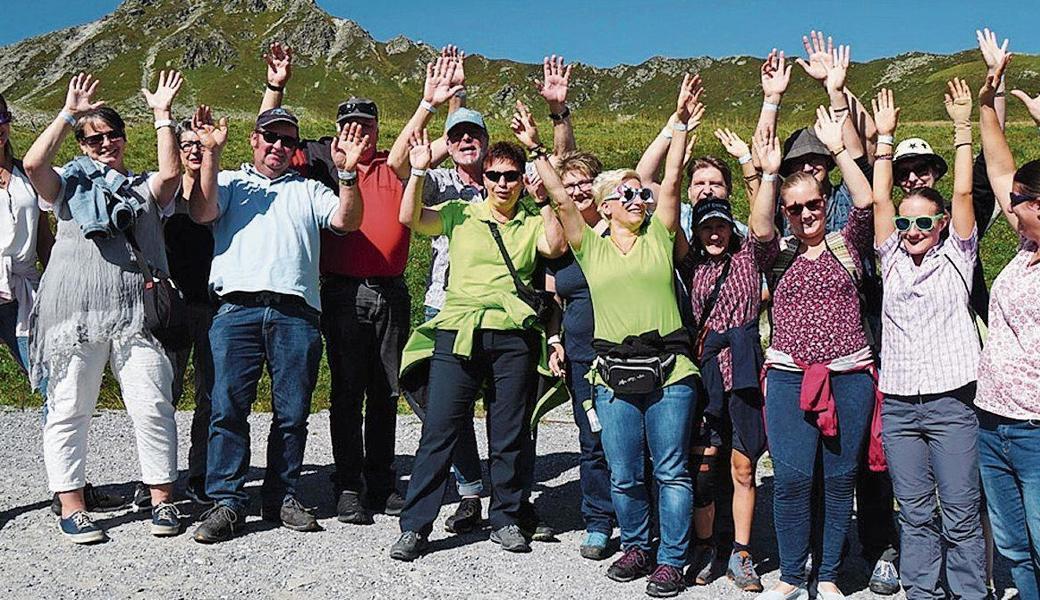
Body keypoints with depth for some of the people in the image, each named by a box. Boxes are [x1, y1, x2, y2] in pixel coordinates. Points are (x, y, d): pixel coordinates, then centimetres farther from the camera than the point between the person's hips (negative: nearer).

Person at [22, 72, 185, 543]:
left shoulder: (143, 188, 17)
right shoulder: (70, 187, 16)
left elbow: (170, 173, -4)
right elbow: (33, 163, -4)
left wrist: (162, 115, -2)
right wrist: (68, 113, -2)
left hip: (134, 313, 0)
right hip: (72, 314, 0)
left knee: (153, 405, -4)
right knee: (68, 410, 2)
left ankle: (162, 499, 6)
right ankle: (71, 507, 11)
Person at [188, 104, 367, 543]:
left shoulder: (308, 190, 24)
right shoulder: (231, 183, 21)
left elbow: (346, 221, 8)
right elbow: (201, 213, 2)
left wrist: (347, 173, -5)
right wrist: (211, 155, -4)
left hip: (296, 312, 2)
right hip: (237, 307, -1)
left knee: (292, 412, 3)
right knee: (227, 406, -7)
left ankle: (282, 497, 13)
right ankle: (226, 501, 0)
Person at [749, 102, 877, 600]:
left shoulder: (846, 245, 9)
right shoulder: (778, 255, 9)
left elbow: (865, 202, -6)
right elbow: (759, 229, -12)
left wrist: (837, 148, -12)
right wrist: (769, 173, -21)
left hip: (849, 376, 1)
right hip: (789, 376, 0)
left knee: (840, 478, 4)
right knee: (792, 477, -8)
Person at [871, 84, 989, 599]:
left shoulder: (956, 257, 5)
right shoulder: (892, 259, 12)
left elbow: (963, 194, -2)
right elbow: (879, 199, 7)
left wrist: (962, 126, -2)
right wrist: (884, 136, 8)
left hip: (951, 402, -3)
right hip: (898, 405, 3)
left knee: (960, 514, -1)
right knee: (915, 514, 8)